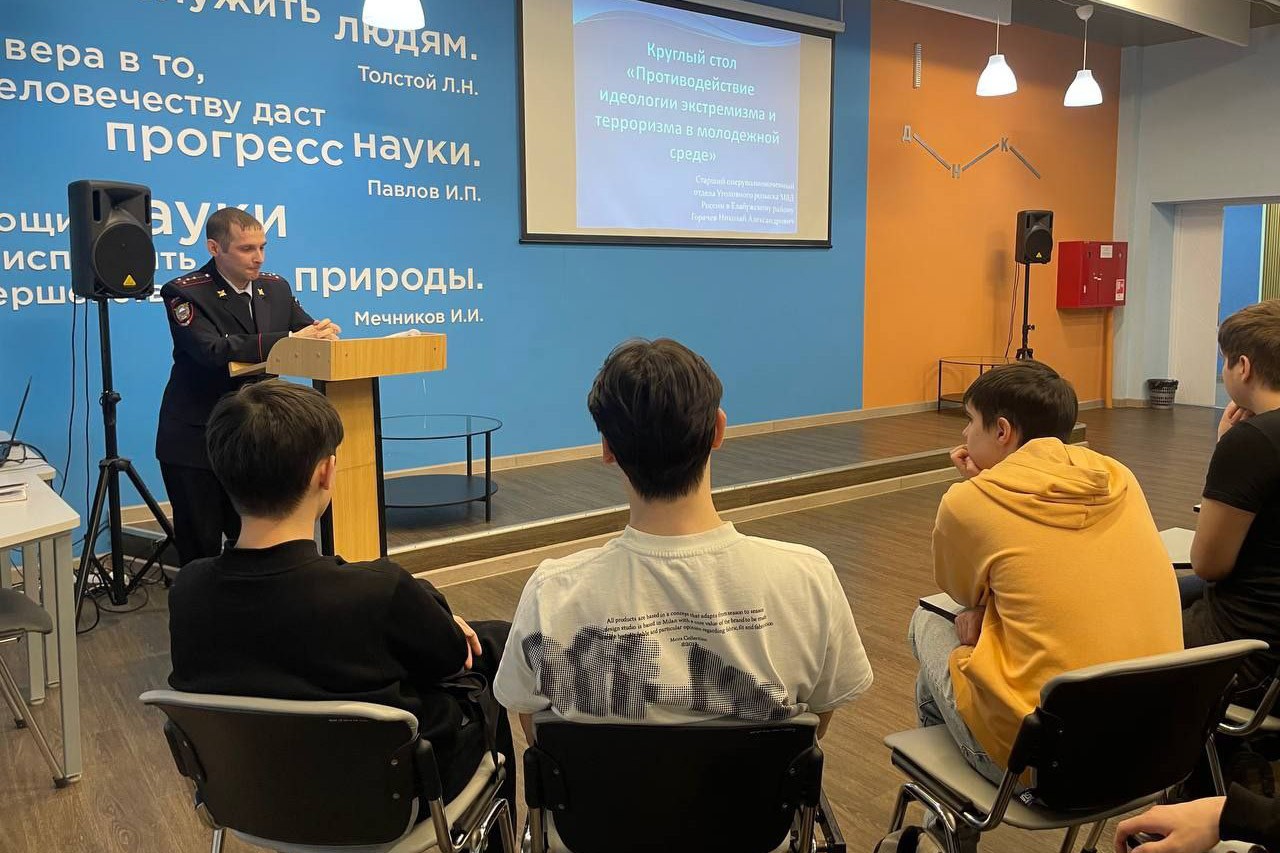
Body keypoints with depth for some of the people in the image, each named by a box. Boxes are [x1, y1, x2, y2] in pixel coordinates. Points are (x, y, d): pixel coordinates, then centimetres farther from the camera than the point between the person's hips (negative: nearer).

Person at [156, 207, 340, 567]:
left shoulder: (276, 288, 6)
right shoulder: (185, 293, -12)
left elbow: (309, 333, 5)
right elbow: (213, 350, -27)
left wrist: (325, 333, -20)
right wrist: (289, 339, -34)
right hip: (196, 440, -4)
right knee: (201, 548, 7)